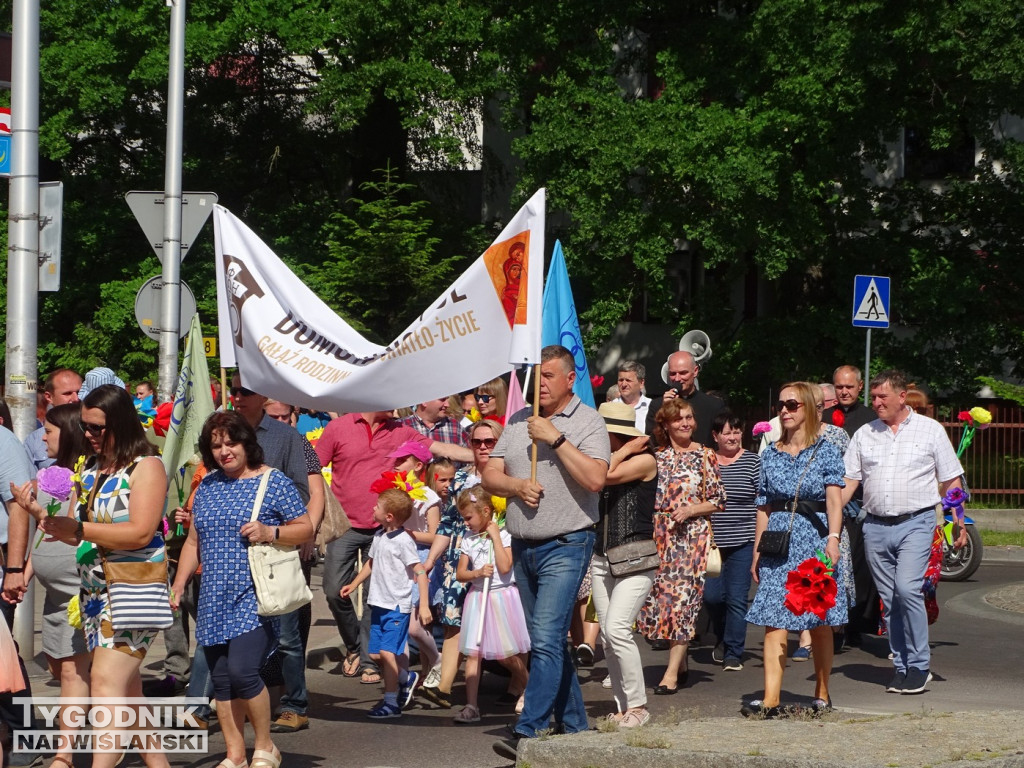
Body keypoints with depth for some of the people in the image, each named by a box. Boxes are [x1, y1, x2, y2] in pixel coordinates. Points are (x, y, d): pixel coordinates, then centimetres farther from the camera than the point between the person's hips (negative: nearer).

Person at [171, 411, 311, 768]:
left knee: (242, 669, -17)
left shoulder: (273, 482, -3)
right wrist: (178, 585, 11)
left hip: (255, 597, -6)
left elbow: (306, 528, -1)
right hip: (214, 601, 6)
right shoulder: (207, 486, 13)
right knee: (221, 678, 5)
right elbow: (193, 542, 19)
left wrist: (269, 532, -17)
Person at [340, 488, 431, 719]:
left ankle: (391, 702, -3)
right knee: (377, 653, 9)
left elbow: (420, 572, -16)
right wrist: (354, 585, 33)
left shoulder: (403, 540, -15)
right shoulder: (379, 536, 9)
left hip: (397, 606, -8)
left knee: (387, 651, -12)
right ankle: (406, 677, 32)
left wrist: (424, 605, -21)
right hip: (378, 603, 8)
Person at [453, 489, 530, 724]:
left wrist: (495, 536, -16)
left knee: (506, 654, 1)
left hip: (501, 597, -4)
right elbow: (460, 574, 7)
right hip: (477, 597, 4)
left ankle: (524, 682, 31)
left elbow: (505, 567, -20)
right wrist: (478, 573, -13)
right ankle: (471, 705, -5)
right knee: (472, 652, -4)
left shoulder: (504, 535, -7)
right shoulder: (468, 540, 7)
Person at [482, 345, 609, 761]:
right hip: (522, 547, 7)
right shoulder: (517, 422, 12)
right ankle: (573, 726, 23)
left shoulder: (588, 422, -6)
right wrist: (517, 485, -11)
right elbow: (489, 476, 9)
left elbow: (595, 478, -20)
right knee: (549, 642, 13)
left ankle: (528, 731, -20)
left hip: (565, 547, -7)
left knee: (546, 640, -16)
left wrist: (556, 438, -19)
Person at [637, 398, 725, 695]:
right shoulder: (658, 457, 10)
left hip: (691, 535, -4)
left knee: (683, 597, -8)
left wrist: (688, 510, -12)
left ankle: (672, 673, -9)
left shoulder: (705, 456, 1)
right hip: (660, 536, 4)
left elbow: (718, 501, 1)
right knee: (661, 595, 2)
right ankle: (681, 665, 17)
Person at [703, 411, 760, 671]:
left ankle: (733, 653, 5)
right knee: (711, 596, -1)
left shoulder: (753, 461, 1)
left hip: (742, 542, -2)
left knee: (736, 598, -4)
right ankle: (725, 640, 26)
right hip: (710, 541, 2)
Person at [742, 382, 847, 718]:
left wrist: (833, 538, -19)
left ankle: (822, 694, 16)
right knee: (774, 621, -8)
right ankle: (771, 699, -15)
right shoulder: (770, 454, 13)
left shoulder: (825, 451, 3)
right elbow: (764, 507, 14)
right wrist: (757, 551, 11)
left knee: (820, 622, 4)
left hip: (814, 539, -2)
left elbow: (834, 499, -6)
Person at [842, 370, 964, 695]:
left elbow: (950, 481, 5)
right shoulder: (864, 434, 11)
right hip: (876, 526, 4)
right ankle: (901, 667, 15)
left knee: (907, 589, -18)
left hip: (915, 523, -4)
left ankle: (920, 665, -7)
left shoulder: (930, 430, 3)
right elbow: (848, 481, 10)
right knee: (888, 599, 6)